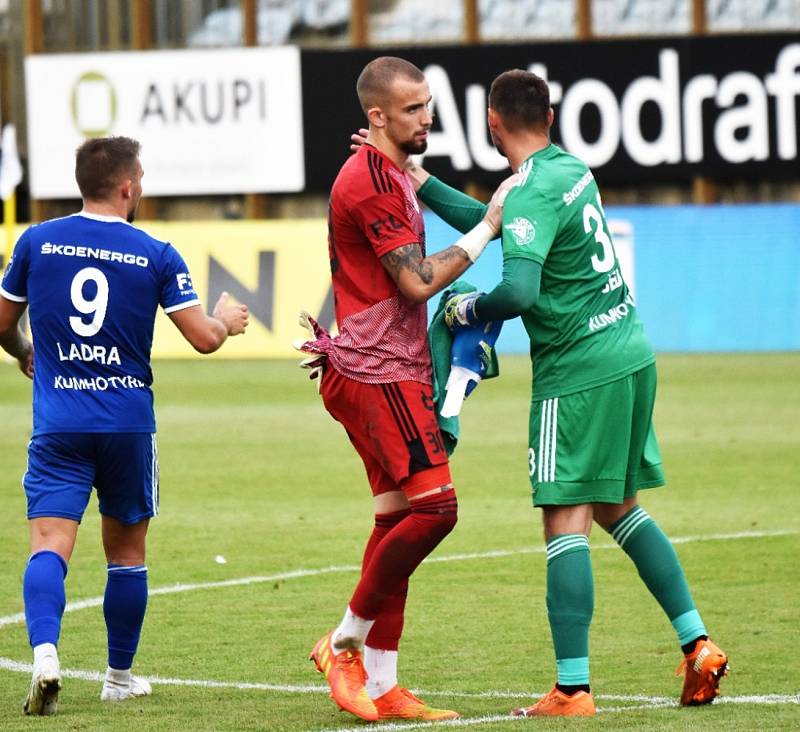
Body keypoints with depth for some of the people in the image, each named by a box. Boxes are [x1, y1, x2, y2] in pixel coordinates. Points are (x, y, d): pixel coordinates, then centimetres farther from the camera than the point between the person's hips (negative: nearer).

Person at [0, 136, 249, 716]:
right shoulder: (155, 255, -3)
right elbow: (204, 338, -3)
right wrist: (225, 320, 21)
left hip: (58, 423, 0)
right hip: (128, 422, 0)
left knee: (50, 543, -7)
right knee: (127, 550, 15)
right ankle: (120, 676, 23)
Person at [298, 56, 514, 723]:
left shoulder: (390, 175, 19)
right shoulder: (370, 181, -15)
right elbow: (416, 282, -17)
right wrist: (488, 227, -11)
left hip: (394, 372, 11)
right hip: (378, 374, -11)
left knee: (398, 518, 7)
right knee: (434, 506, -17)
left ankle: (380, 686, 8)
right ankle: (345, 643, -6)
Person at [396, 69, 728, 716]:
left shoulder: (534, 192, -17)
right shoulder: (571, 169, 11)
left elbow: (518, 291, -29)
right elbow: (490, 223, 21)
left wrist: (468, 309, -10)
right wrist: (416, 179, 19)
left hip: (578, 372, -9)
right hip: (630, 355, 9)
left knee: (566, 519, -7)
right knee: (618, 508, 20)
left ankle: (573, 689, -10)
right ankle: (698, 644, 16)